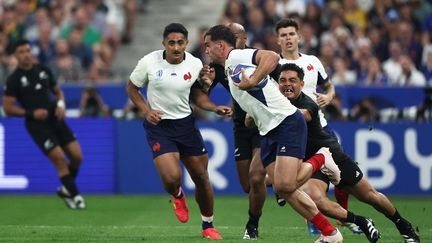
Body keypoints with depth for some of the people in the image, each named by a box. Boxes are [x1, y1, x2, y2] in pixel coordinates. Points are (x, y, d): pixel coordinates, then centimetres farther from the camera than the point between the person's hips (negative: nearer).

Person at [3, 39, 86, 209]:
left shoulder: (43, 71, 9)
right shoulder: (14, 79, -4)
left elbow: (57, 91, 21)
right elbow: (8, 108, -6)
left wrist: (61, 104, -1)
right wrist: (32, 113, -16)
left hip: (55, 119, 5)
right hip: (37, 125, -5)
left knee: (77, 156, -4)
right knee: (59, 158, -15)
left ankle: (66, 189, 19)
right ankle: (75, 196, -3)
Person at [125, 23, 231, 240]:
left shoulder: (195, 64, -6)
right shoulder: (149, 62, -12)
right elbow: (131, 87, 3)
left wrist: (216, 108, -6)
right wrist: (146, 111, -10)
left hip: (185, 123, 3)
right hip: (158, 125, -3)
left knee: (201, 176, 6)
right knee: (172, 177, -20)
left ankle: (208, 226, 28)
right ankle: (177, 196, 19)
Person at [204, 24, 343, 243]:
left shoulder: (236, 56, -7)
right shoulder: (228, 70, 22)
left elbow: (272, 57, -25)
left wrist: (252, 82, -30)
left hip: (287, 122, -10)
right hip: (268, 132, 10)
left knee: (284, 185, -22)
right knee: (282, 189, 0)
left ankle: (320, 160, 5)